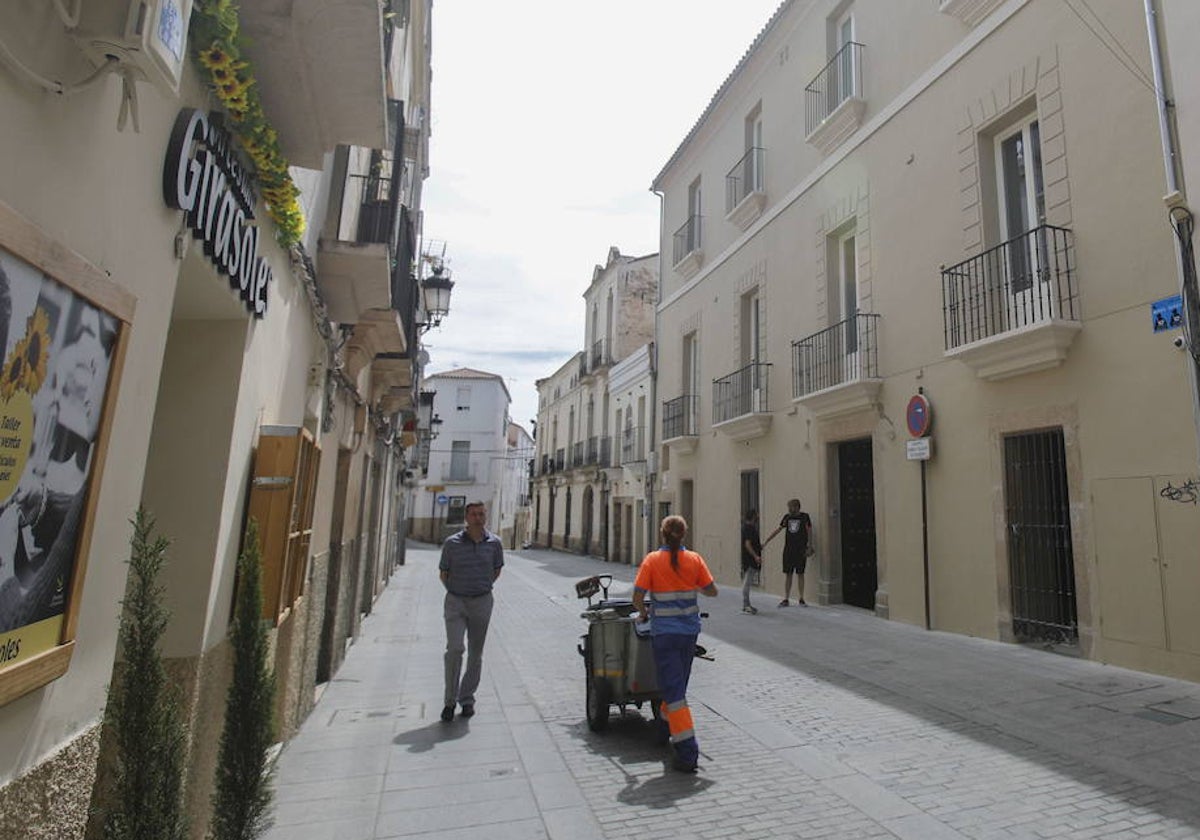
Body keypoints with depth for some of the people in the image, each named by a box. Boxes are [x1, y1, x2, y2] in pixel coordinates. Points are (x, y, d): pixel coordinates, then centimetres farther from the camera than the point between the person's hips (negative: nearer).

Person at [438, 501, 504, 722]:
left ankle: (467, 699, 24)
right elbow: (443, 573, 5)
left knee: (475, 653, 9)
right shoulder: (452, 543, -9)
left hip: (482, 602, 2)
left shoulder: (494, 543, -3)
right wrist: (456, 591, 9)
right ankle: (450, 701, 2)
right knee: (454, 648, -14)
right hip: (455, 602, -2)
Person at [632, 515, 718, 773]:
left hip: (664, 632, -3)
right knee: (679, 684, 22)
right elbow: (712, 591, 3)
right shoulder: (694, 559, -3)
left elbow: (637, 597, -13)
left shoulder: (652, 560, -10)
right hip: (690, 629, 4)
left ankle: (688, 753, 0)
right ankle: (669, 727, 38)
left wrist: (643, 614, 7)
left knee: (672, 690, 1)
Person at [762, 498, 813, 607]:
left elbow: (809, 532, -2)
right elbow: (778, 530, 11)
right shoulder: (787, 517, 7)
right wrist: (766, 541, 8)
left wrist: (809, 547, -8)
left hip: (801, 551, -3)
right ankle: (786, 599, 9)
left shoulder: (804, 517, -3)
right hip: (788, 550, 3)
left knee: (800, 574, 3)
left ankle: (801, 599, 12)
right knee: (788, 574, 4)